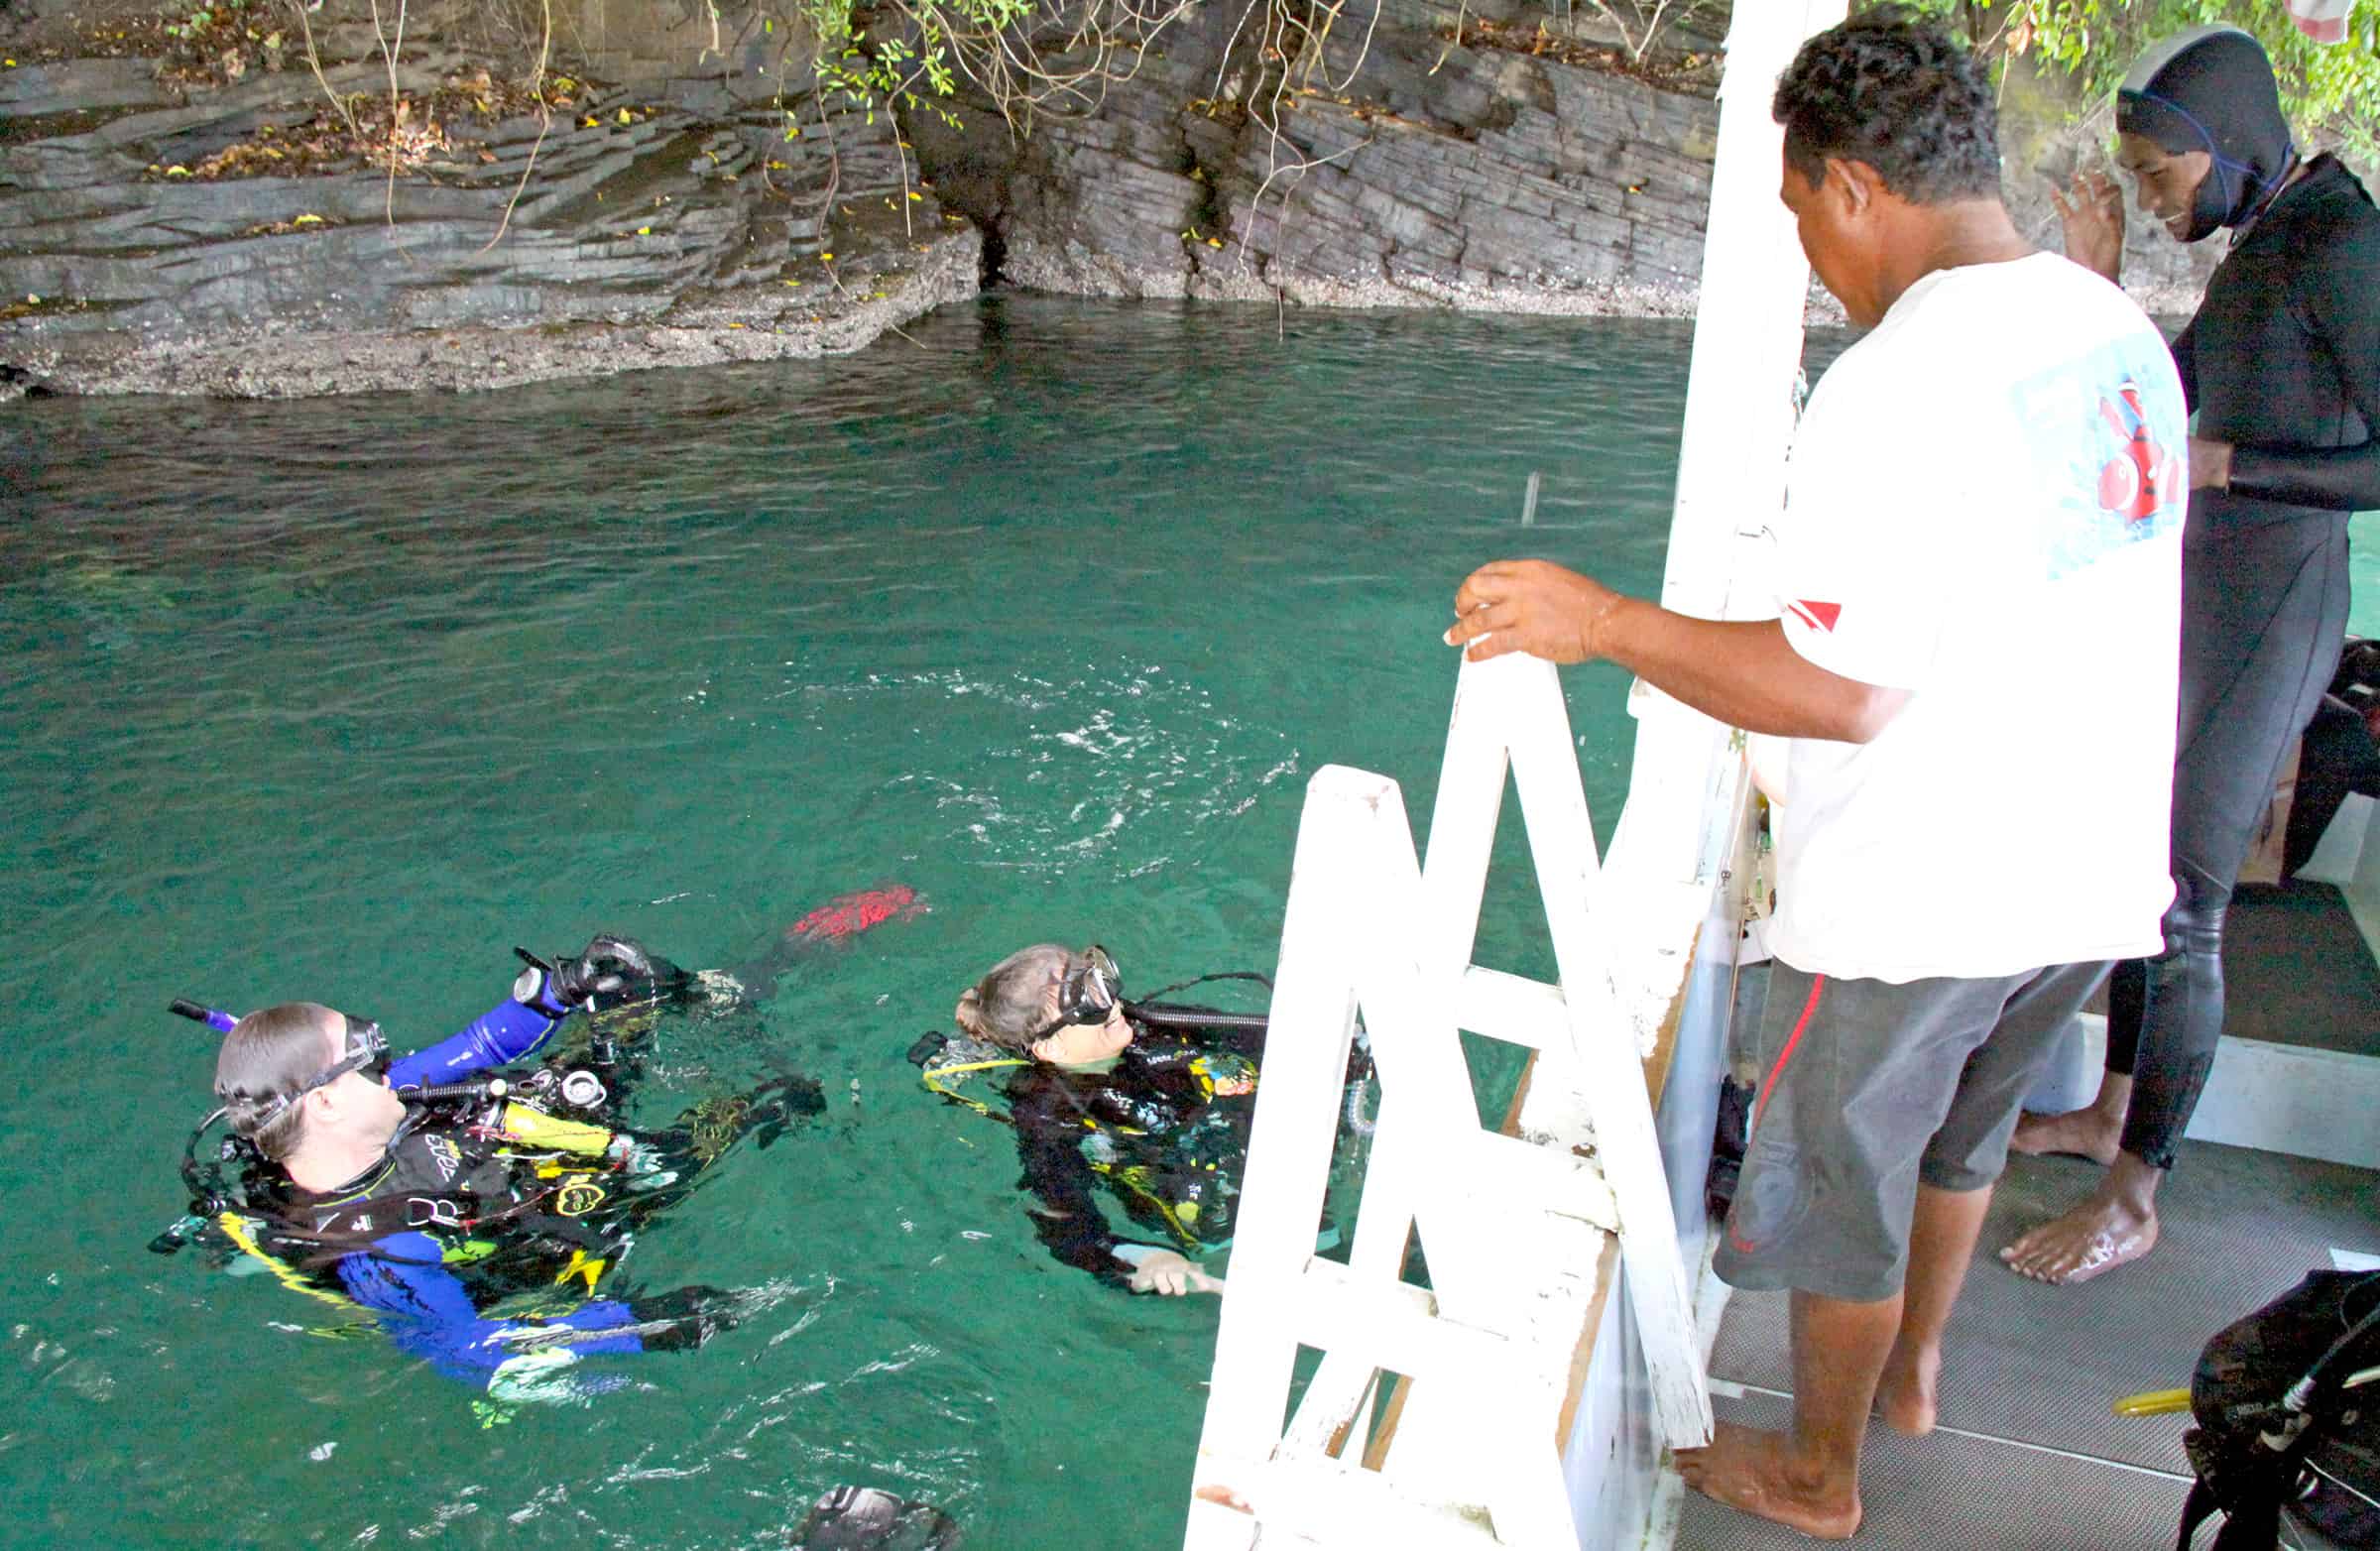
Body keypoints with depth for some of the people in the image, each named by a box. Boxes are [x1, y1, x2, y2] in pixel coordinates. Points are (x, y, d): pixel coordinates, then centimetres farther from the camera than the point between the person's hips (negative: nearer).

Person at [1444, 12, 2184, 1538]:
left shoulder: (1897, 384, -25)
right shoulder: (2121, 329, 4)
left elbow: (1842, 690, -28)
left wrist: (1599, 620, -22)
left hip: (1920, 898, -8)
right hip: (2089, 871, 9)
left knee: (1837, 1178, 14)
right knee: (1957, 1126, 29)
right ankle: (1915, 1369, 52)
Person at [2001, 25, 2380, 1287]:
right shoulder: (2255, 249, 12)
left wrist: (2225, 463, -24)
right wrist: (2100, 287, 6)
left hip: (2268, 615, -9)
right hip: (2195, 597, 9)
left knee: (2181, 905, -6)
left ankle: (2132, 1200, 5)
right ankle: (2110, 1112, 32)